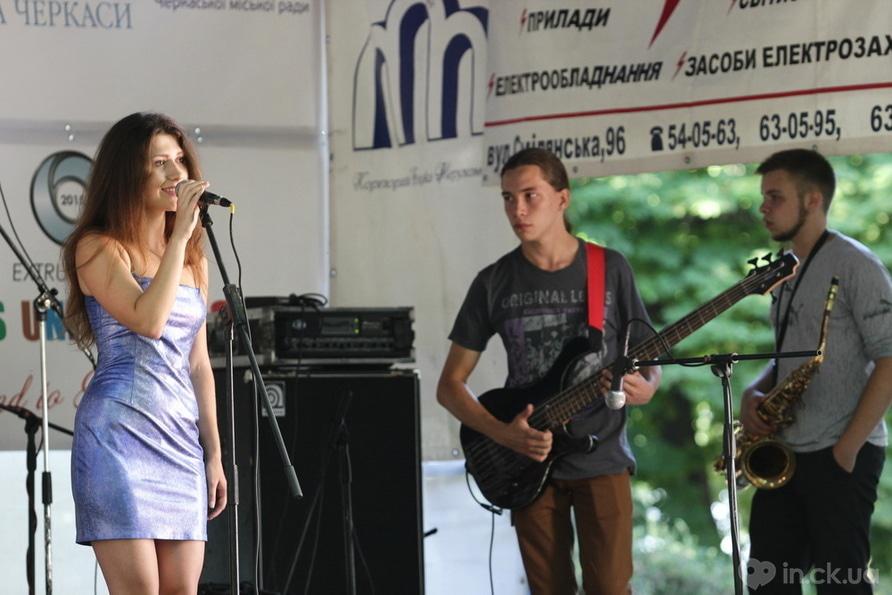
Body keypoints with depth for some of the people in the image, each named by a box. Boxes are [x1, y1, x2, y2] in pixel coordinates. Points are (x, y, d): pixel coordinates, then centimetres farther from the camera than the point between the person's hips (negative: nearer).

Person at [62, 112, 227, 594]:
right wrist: (180, 234, -15)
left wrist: (214, 454, 17)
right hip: (119, 434, -7)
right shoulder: (98, 248, -3)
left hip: (181, 441, 7)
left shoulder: (194, 261, 16)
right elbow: (148, 320, -20)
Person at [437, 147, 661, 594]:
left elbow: (648, 360, 7)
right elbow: (450, 385, 5)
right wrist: (502, 434, -12)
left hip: (601, 458, -1)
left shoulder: (610, 270, 0)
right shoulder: (495, 283, 2)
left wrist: (644, 388, -17)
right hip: (529, 464, 1)